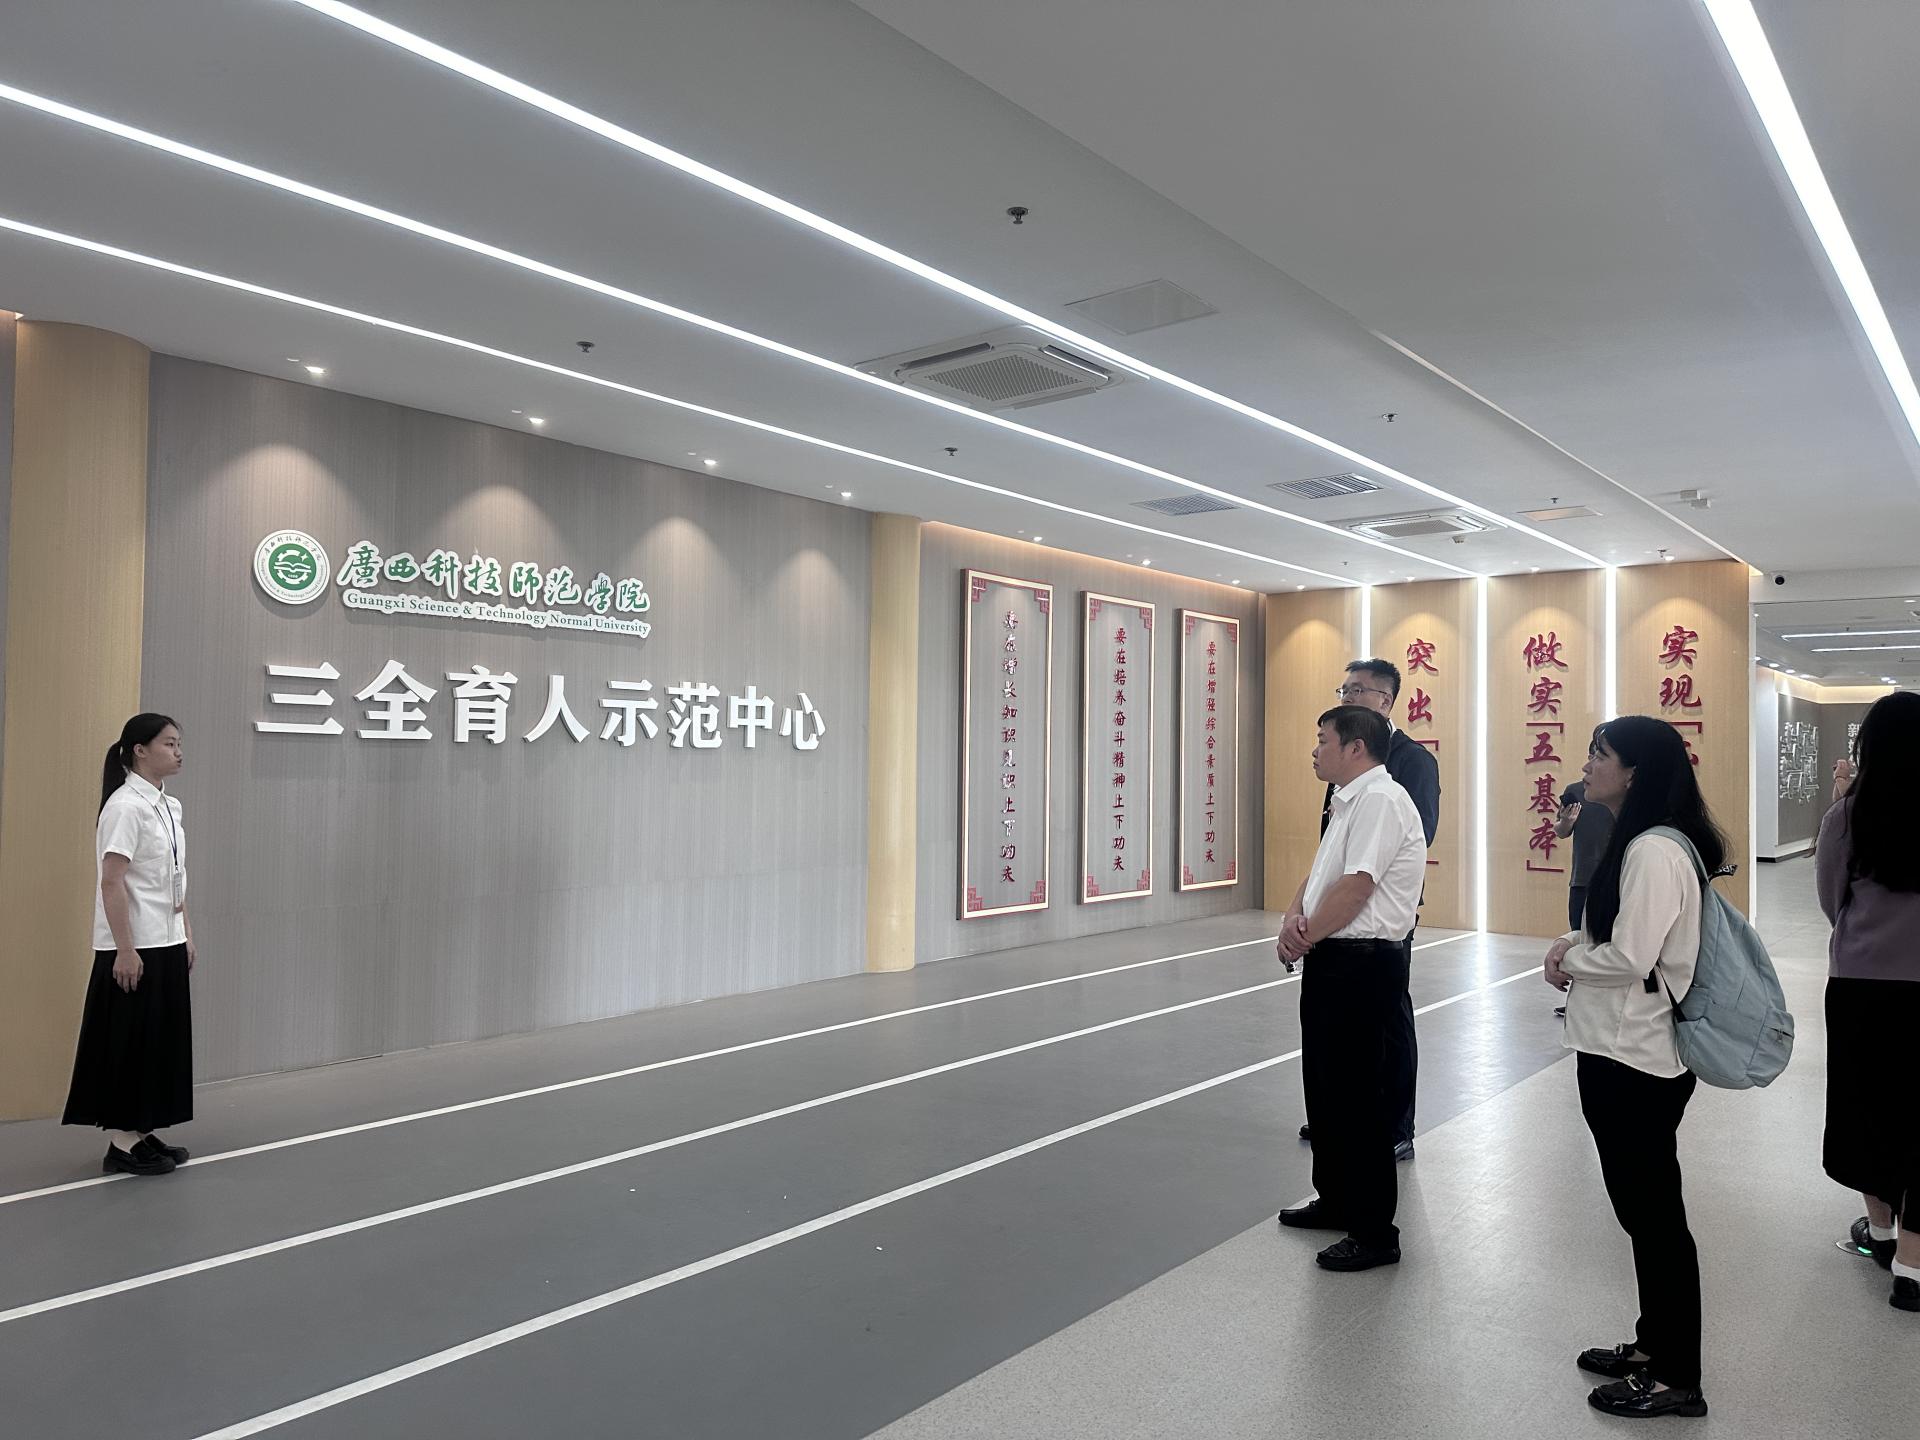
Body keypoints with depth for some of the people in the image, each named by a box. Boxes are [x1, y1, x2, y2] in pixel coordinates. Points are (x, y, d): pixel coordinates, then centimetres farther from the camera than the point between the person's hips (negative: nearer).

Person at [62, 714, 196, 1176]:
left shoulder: (169, 807, 11)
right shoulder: (125, 806, -16)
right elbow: (112, 882, -19)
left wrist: (187, 934, 15)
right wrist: (124, 949, -22)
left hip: (167, 943, 9)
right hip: (135, 947, -9)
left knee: (161, 1040, 12)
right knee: (131, 1041, -1)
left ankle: (143, 1133, 22)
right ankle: (122, 1143, 9)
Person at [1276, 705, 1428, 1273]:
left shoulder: (1380, 799, -17)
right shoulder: (1350, 802, 16)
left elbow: (1355, 888, -23)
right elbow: (1318, 874, 16)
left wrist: (1305, 938, -11)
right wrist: (1293, 918, -3)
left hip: (1364, 965, -10)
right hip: (1333, 962, 10)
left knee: (1358, 1098, -1)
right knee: (1324, 1087, 20)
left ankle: (1375, 1233, 11)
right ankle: (1334, 1201, 35)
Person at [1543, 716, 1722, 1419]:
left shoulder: (1655, 852, -21)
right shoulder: (1635, 843, 11)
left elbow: (1631, 959, -24)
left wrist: (1569, 958, -7)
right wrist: (1576, 944, 2)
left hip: (1635, 1060, -10)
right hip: (1621, 1051, 10)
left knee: (1654, 1214, 3)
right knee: (1643, 1208, 20)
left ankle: (1676, 1378, 18)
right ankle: (1654, 1344, 35)